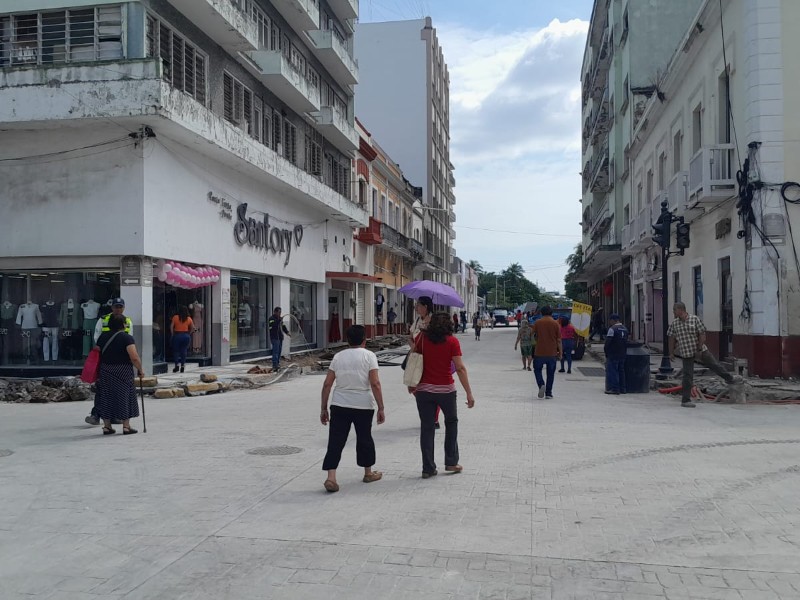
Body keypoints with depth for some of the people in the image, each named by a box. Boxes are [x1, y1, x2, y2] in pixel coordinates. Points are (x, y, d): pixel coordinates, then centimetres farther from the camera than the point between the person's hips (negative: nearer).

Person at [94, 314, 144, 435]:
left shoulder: (102, 336, 7)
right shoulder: (127, 338, -11)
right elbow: (134, 358, -19)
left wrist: (98, 372, 19)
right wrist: (140, 370, -5)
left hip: (105, 372, 5)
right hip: (123, 372, -5)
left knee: (106, 398, 11)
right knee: (124, 397, 4)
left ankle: (107, 426, 16)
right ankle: (126, 426, 7)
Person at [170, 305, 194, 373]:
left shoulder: (175, 317, -4)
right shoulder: (189, 319, 1)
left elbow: (171, 326, -8)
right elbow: (192, 328, 0)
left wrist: (172, 334, 1)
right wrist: (188, 333, 10)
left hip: (177, 335, -2)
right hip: (186, 336, 2)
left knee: (175, 351, 9)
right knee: (183, 351, 8)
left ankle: (177, 364, -4)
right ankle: (182, 366, 7)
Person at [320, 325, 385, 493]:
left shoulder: (338, 357, 6)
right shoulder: (369, 356, -3)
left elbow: (327, 384, 3)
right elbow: (375, 384, -12)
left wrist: (323, 409, 9)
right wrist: (381, 408, -8)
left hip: (339, 405, 2)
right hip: (363, 405, -1)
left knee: (335, 442, 2)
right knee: (364, 439, 16)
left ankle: (331, 477, -10)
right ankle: (368, 473, 32)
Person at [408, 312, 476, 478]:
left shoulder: (421, 338, 1)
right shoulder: (452, 341, -6)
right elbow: (460, 368, -11)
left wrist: (412, 384, 13)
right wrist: (469, 393, -9)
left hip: (424, 389, 1)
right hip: (445, 390, -1)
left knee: (426, 427, 8)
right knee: (451, 422, 21)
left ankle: (428, 468, 11)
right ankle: (451, 462, 21)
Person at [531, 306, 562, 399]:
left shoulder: (537, 322, -2)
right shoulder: (555, 323, -3)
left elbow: (533, 335, 5)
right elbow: (559, 340, -2)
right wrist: (560, 352, 6)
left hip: (539, 352, -1)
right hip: (552, 353, 1)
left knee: (537, 370, 13)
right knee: (550, 373, 10)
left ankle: (541, 385, -12)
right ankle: (548, 393, 10)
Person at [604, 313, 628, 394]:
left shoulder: (612, 329, -14)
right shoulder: (625, 329, 11)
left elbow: (607, 342, -15)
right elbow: (626, 341, 14)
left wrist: (606, 351, -2)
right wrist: (623, 352, 18)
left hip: (613, 354, -8)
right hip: (622, 354, 8)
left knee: (612, 371, -3)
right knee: (621, 371, 12)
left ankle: (614, 389, -5)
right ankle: (622, 389, 15)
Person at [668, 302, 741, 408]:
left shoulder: (695, 319, -9)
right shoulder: (674, 324, -3)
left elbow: (702, 335, -9)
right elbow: (672, 339, 6)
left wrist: (699, 350, -13)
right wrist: (671, 352, 6)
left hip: (700, 350, 0)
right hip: (686, 353, 0)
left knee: (714, 365, 9)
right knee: (688, 376, -2)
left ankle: (730, 379, 34)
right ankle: (685, 400, 3)